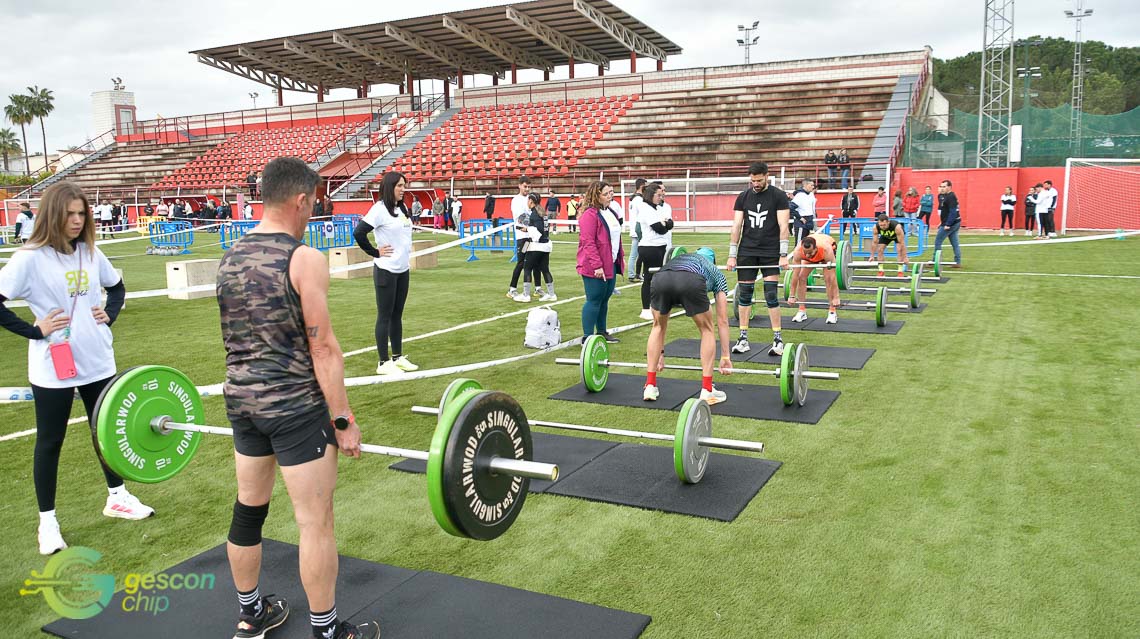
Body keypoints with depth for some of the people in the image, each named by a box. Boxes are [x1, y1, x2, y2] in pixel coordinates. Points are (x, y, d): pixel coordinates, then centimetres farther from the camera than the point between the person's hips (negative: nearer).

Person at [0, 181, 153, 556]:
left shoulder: (91, 252, 4)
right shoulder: (30, 258, -12)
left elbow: (117, 287, 19)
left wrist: (110, 314, 4)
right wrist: (34, 330, -15)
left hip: (98, 362, 5)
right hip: (53, 368, -5)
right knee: (50, 442, 8)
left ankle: (117, 498, 34)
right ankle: (47, 522, 20)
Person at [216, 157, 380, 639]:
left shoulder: (229, 257, 7)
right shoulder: (304, 259, -16)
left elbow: (244, 337, 14)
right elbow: (323, 348, -16)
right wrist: (344, 420, -11)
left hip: (241, 399, 8)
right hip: (294, 406, -8)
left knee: (248, 510, 19)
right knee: (315, 522, 4)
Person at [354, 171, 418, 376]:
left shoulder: (403, 208, 10)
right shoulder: (380, 209, -14)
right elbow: (358, 233, -19)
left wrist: (407, 256, 12)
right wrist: (375, 252, -13)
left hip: (403, 269, 7)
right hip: (386, 270, -7)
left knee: (397, 314, 14)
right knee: (385, 316, 0)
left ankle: (398, 357, 24)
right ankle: (383, 363, 7)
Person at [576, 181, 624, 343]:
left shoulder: (610, 213, 14)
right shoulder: (590, 215, -15)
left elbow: (616, 237, 23)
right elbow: (588, 243, -20)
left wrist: (621, 256, 17)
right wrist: (597, 266, -22)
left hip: (611, 264, 9)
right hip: (594, 268, -9)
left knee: (605, 299, 15)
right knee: (594, 300, -4)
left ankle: (601, 332, 26)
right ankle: (588, 337, 2)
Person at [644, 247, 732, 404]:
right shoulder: (716, 273, 40)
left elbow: (661, 322, 47)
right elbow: (722, 321, 35)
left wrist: (660, 354, 53)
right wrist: (725, 357, 40)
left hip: (661, 280, 3)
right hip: (691, 283, -3)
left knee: (657, 327, 31)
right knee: (707, 330, 24)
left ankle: (650, 386, 28)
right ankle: (707, 391, 22)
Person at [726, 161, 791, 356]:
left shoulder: (778, 196, -3)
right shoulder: (743, 197, 6)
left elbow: (783, 227, -8)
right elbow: (737, 226, 4)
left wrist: (783, 255, -15)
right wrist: (732, 255, -1)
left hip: (770, 253, -3)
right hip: (747, 252, 3)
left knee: (771, 295, -6)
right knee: (744, 294, 3)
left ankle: (778, 339, 1)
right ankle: (743, 338, 11)